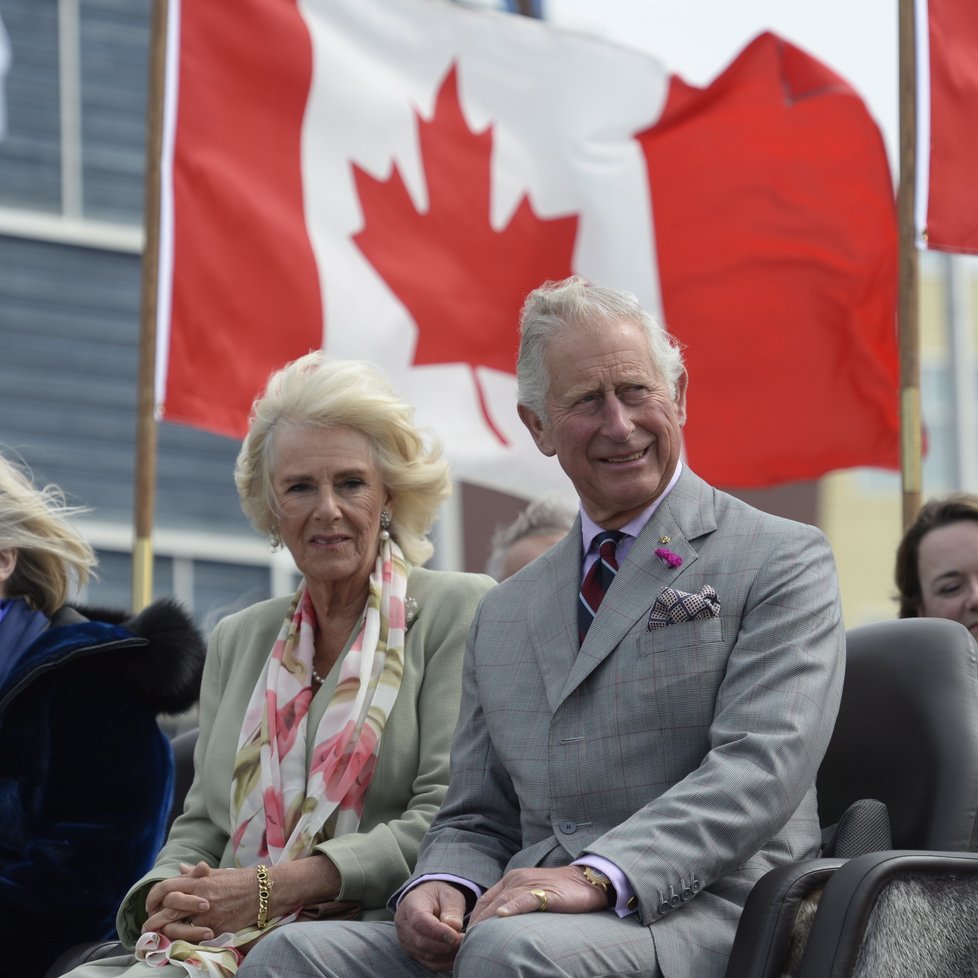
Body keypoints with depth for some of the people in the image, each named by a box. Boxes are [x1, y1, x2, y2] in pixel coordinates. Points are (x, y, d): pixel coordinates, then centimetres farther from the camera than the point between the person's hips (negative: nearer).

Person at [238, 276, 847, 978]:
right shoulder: (505, 615, 24)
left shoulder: (783, 563, 4)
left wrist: (598, 876, -23)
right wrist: (441, 886, -3)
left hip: (697, 914, -5)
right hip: (527, 920, 6)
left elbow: (761, 767, -10)